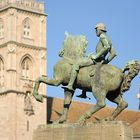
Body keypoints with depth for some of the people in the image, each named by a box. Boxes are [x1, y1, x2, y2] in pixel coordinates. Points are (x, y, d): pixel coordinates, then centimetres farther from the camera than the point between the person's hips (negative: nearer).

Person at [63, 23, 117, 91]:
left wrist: (97, 55, -22)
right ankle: (84, 93, 25)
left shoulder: (102, 36, -7)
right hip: (100, 61, 11)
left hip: (95, 59, -11)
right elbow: (113, 53, 19)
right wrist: (106, 61, 12)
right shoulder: (108, 40, 22)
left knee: (75, 65, -12)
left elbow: (107, 47, -26)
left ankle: (70, 85, -18)